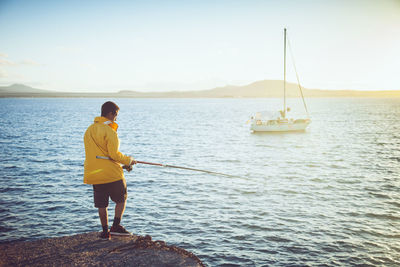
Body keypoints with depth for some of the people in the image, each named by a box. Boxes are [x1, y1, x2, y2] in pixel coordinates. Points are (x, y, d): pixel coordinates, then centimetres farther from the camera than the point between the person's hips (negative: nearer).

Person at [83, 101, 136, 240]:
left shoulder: (89, 130, 13)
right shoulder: (109, 131, -14)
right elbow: (114, 154, -19)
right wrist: (128, 160, -2)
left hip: (94, 174, 7)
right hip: (111, 173, -7)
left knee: (101, 204, 12)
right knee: (121, 198, 11)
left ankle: (105, 231, 16)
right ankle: (116, 226, 4)